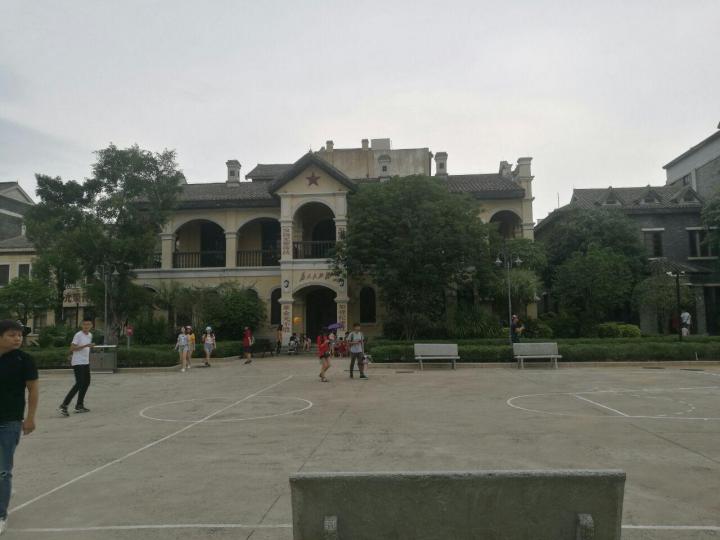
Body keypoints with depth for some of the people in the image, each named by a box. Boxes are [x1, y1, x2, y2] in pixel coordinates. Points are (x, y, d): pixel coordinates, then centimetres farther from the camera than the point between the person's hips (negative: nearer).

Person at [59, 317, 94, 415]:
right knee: (79, 384, -14)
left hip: (86, 363, 9)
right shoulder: (78, 335, -13)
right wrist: (86, 345, -27)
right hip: (78, 363, -9)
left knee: (86, 383, 11)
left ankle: (79, 405, 20)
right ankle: (63, 406, -11)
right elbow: (72, 348, -20)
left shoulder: (90, 335, 11)